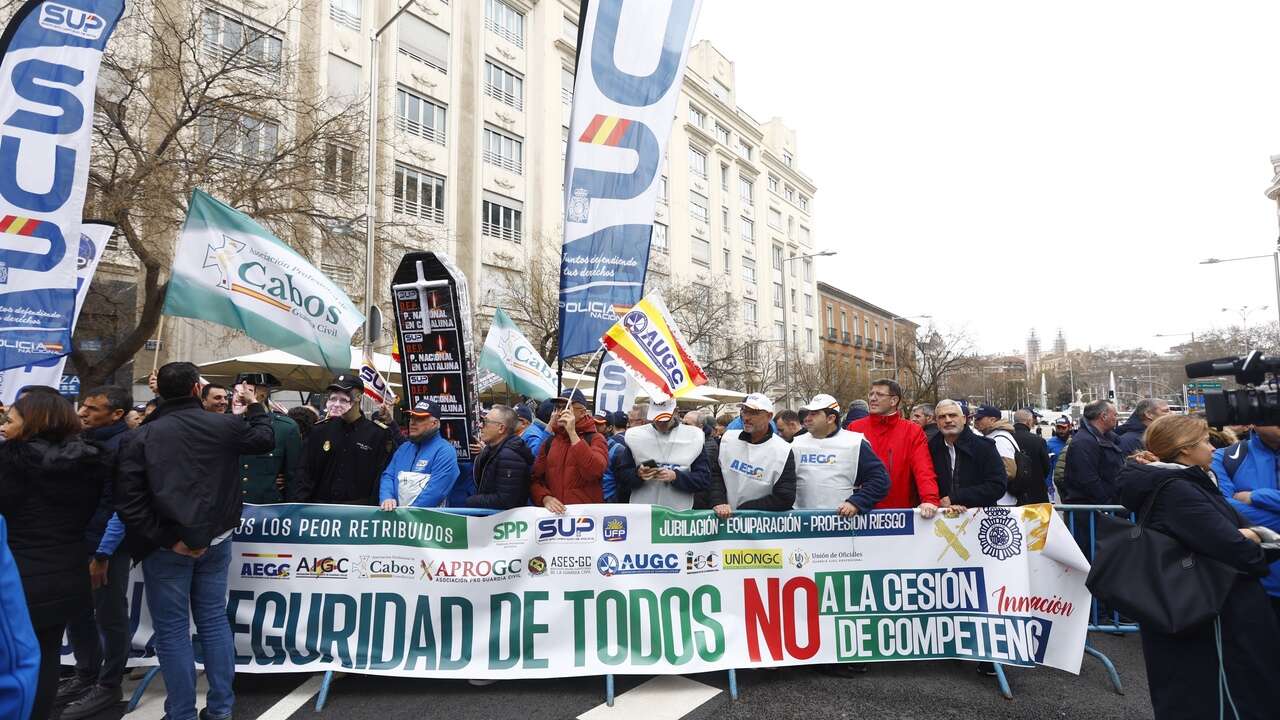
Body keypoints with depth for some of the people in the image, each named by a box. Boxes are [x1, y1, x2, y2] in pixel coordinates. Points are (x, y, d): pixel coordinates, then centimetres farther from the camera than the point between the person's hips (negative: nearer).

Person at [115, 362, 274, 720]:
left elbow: (129, 498, -14)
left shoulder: (141, 436, -8)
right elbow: (265, 439, 14)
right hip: (215, 540, 3)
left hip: (166, 547, -2)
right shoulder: (222, 425, -3)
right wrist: (254, 404, 26)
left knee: (172, 631, 7)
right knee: (214, 621, 13)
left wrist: (166, 538, -10)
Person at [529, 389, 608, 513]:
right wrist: (545, 498, -13)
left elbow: (594, 471, -21)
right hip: (554, 513, 3)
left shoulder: (595, 439, -3)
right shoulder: (549, 442, 10)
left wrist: (572, 433, -19)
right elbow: (535, 479, 7)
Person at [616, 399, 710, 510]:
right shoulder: (635, 436, 5)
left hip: (679, 513, -1)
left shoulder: (693, 437, 2)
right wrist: (638, 474, -15)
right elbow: (621, 477, 6)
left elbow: (704, 479, -1)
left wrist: (676, 477, -17)